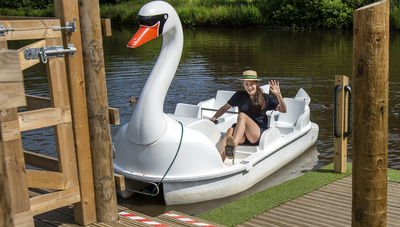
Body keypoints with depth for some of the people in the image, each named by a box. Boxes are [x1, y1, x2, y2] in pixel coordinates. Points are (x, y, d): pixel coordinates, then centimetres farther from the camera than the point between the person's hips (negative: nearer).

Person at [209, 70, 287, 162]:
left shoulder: (265, 98, 7)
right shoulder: (239, 95, 14)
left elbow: (283, 110, 1)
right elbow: (224, 108, 23)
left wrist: (278, 95, -13)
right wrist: (213, 118, 9)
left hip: (260, 134, -3)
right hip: (242, 135, 3)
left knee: (242, 116, -31)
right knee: (230, 131, -33)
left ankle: (233, 147, -58)